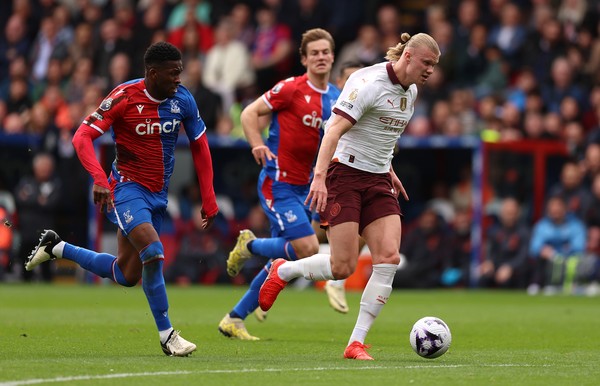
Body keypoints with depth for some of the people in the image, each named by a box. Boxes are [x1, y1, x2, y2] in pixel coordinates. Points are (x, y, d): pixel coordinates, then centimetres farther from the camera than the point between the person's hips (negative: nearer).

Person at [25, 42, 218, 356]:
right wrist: (99, 180, -35)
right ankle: (166, 336, -13)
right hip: (127, 187, -6)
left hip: (158, 194, 6)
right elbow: (82, 137, -20)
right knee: (153, 252, -27)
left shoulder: (183, 100, -4)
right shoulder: (125, 97, -18)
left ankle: (56, 248, 33)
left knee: (127, 275, 12)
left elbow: (199, 147, 8)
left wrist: (208, 199, 3)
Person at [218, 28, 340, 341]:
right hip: (278, 183, -7)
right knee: (308, 249, -18)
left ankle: (234, 319, 18)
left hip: (303, 187, 7)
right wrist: (258, 145, -23)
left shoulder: (336, 98, 10)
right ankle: (250, 245, 8)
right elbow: (250, 113, -6)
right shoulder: (291, 89, -9)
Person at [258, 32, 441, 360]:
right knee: (343, 267, -11)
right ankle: (282, 271, 19)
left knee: (389, 258, -10)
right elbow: (335, 128, -25)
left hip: (378, 182, 8)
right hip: (345, 174, -8)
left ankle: (356, 344, -5)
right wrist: (319, 176, -35)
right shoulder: (370, 83, -17)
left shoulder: (410, 91, 10)